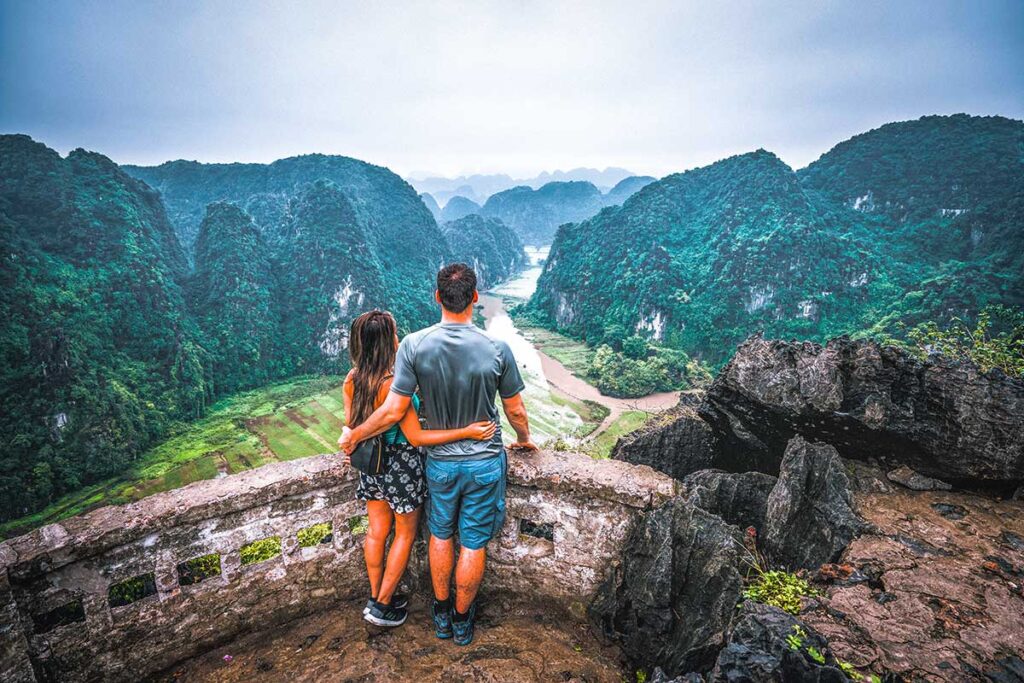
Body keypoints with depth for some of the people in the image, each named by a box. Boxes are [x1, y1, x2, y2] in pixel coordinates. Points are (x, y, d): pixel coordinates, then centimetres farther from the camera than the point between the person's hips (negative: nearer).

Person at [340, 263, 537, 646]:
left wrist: (353, 436, 3)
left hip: (440, 462, 1)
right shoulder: (497, 349, -17)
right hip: (486, 463, -1)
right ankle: (462, 620, 36)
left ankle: (442, 614, 41)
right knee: (473, 544, 16)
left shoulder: (414, 345, -17)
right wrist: (524, 439, 17)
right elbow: (515, 411, -5)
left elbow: (393, 412, -14)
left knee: (440, 535, 24)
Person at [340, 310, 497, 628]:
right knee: (405, 533, 15)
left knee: (377, 530, 21)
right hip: (401, 465, -6)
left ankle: (375, 597, 36)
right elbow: (416, 437, -25)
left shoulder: (351, 380, -6)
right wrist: (467, 432, -27)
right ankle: (382, 605, 25)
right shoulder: (393, 384, -28)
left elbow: (351, 424, 4)